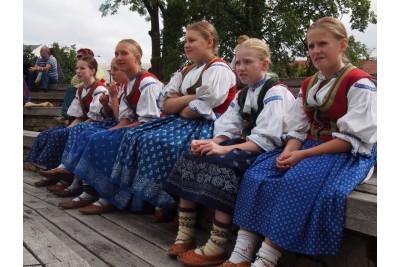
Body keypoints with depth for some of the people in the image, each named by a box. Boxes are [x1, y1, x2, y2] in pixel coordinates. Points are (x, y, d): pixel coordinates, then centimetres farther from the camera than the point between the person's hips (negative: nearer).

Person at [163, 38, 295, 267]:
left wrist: (225, 149, -27)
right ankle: (185, 237, -10)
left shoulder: (276, 92, -10)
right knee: (191, 158, -8)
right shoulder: (242, 95, 18)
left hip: (268, 150, -8)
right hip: (244, 144, 9)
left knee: (224, 164, -35)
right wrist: (211, 143, -13)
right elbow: (228, 128, 9)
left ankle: (216, 249, -31)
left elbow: (266, 139, -21)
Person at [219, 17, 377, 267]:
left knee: (297, 183, -34)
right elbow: (298, 130, 11)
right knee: (257, 176, -16)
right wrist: (288, 153, -12)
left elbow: (352, 138, -15)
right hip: (308, 147, 7)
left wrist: (303, 154, -20)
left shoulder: (359, 84, -8)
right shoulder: (308, 85, 15)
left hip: (348, 153, -7)